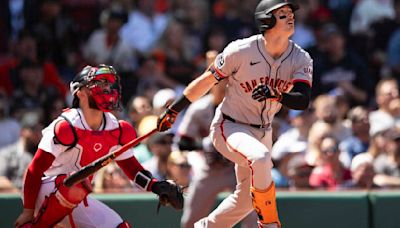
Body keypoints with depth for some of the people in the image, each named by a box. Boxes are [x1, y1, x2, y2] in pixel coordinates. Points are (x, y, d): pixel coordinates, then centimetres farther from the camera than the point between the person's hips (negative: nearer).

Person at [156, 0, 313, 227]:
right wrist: (173, 110, -2)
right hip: (229, 127, -6)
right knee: (260, 157, -35)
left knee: (246, 198, 14)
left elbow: (303, 100, -21)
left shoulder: (301, 59, -8)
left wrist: (276, 95, -41)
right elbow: (206, 81, -8)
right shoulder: (241, 51, -19)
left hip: (262, 132, 6)